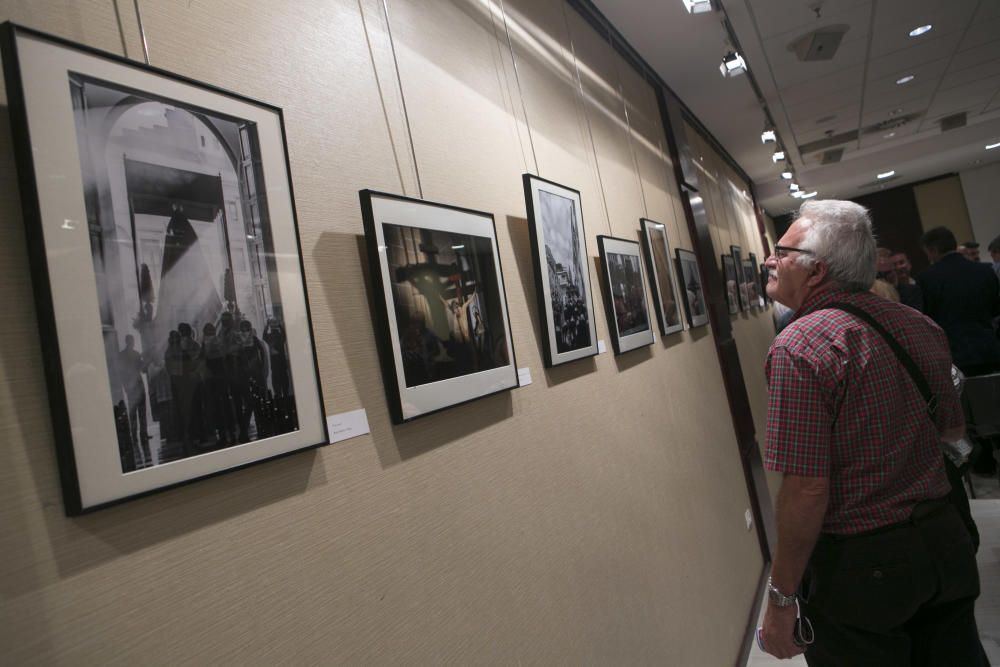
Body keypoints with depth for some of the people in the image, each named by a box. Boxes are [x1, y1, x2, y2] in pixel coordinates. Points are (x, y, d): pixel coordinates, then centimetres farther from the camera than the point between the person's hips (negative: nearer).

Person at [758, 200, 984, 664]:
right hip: (946, 543, 7)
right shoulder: (919, 326, 1)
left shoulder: (799, 346, -23)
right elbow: (953, 430, 15)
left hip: (860, 564, -7)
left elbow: (807, 491, -26)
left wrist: (781, 597, -15)